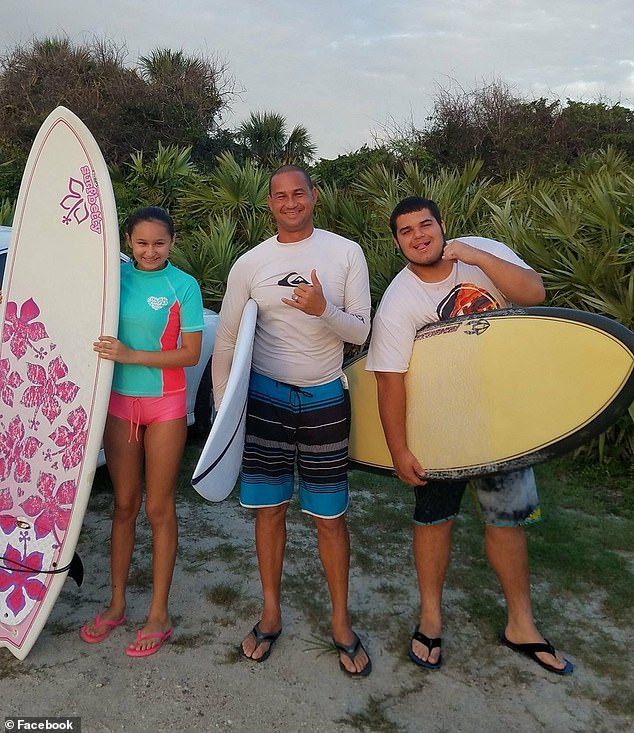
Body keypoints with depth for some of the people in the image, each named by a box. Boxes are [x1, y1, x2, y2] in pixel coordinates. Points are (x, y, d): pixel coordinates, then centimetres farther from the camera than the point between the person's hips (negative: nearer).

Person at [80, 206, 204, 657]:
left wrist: (131, 355, -19)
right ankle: (117, 605, 28)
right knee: (124, 505, 13)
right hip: (119, 401, 3)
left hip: (164, 405, -3)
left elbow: (191, 353, -10)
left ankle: (159, 615, 19)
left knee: (159, 509, 5)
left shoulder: (184, 286, -8)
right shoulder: (115, 277, 3)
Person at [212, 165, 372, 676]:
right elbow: (225, 340, 6)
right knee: (270, 509, 9)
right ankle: (271, 614, 28)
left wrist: (323, 310, -24)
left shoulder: (346, 253, -2)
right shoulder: (250, 264, 1)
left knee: (330, 516, 5)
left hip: (325, 401, -1)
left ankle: (341, 622, 24)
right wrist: (222, 408, 4)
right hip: (265, 398, 1)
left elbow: (360, 332, -4)